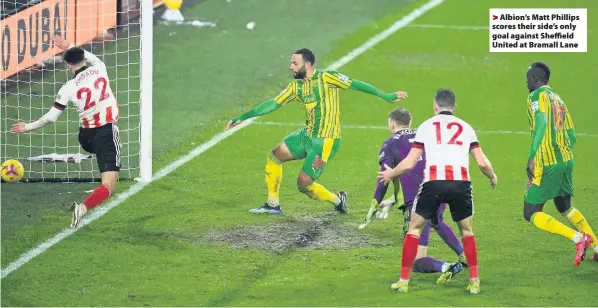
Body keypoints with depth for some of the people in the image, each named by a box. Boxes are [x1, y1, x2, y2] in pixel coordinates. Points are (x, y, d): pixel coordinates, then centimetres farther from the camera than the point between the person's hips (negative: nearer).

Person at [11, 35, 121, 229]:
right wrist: (70, 47, 35)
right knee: (108, 187, -10)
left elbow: (51, 117, -1)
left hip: (86, 137, 2)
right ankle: (83, 208, -35)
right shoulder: (99, 70, -1)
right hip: (107, 133, -2)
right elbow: (93, 59, 26)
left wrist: (28, 127, 14)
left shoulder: (69, 88, -4)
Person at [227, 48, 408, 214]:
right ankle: (273, 205, 16)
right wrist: (242, 118, 6)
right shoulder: (296, 86, 6)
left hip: (325, 141, -8)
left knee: (304, 183, -8)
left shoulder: (326, 78, -15)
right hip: (307, 135, 8)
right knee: (274, 156, 6)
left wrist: (386, 96, -15)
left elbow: (355, 85, -14)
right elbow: (273, 104, 9)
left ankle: (337, 200, 16)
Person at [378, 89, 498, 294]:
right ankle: (474, 281, 17)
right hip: (461, 183, 1)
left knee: (415, 228, 17)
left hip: (433, 182, -1)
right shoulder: (466, 127, 18)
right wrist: (492, 177, 32)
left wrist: (390, 174, 29)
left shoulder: (426, 126, 14)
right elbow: (481, 162, 11)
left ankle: (404, 281, 14)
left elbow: (409, 164, 10)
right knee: (466, 230, 23)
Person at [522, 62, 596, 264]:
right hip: (566, 160, 9)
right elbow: (571, 136, 18)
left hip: (546, 164, -8)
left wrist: (532, 157, -28)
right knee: (565, 208, 26)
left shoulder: (537, 97, -7)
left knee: (531, 214, -1)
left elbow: (541, 125, -24)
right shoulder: (558, 99, 18)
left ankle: (578, 238, -16)